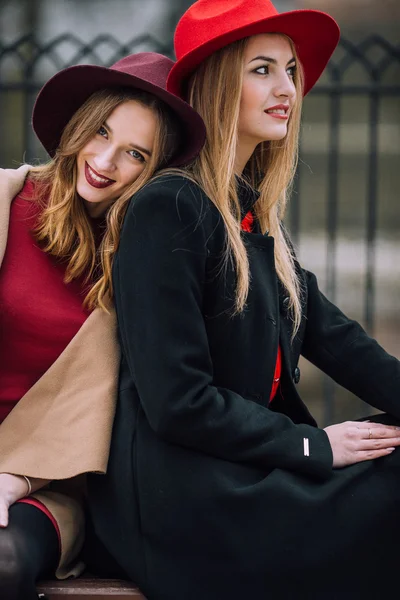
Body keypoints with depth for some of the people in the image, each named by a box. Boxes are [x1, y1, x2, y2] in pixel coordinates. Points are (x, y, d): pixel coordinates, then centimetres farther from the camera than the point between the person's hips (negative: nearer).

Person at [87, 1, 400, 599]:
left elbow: (334, 336, 6)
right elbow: (176, 401, -18)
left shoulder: (260, 220, 15)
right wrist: (313, 446, -14)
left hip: (247, 470, 8)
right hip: (175, 494, -8)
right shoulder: (168, 210, -14)